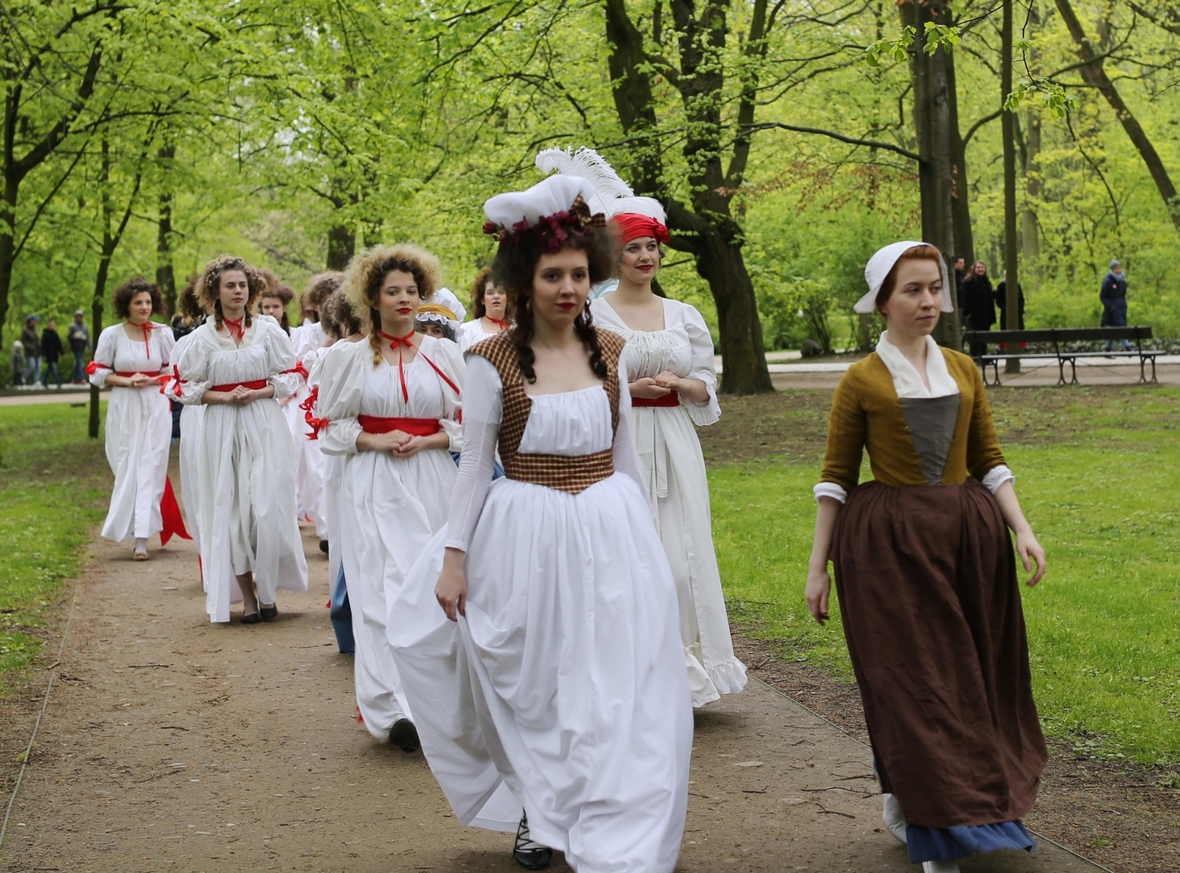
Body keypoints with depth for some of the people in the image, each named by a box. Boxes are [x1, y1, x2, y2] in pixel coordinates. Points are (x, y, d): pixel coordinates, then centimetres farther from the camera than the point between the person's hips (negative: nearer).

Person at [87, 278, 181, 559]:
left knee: (150, 468, -5)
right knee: (127, 469, 3)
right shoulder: (111, 335, -2)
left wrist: (151, 380, -10)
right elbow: (98, 373, 1)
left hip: (156, 408, 0)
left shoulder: (163, 333, 0)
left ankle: (142, 537, -6)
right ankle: (128, 527, 19)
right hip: (124, 409, 0)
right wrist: (128, 382, -12)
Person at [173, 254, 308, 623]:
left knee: (266, 507, -7)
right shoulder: (203, 337, 4)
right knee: (230, 511, 1)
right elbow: (186, 387, 5)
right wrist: (224, 397, -9)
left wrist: (256, 393, -10)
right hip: (222, 430, 1)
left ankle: (266, 590, 5)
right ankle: (246, 595, 9)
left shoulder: (268, 329, 2)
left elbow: (291, 377, 4)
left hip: (264, 427, -1)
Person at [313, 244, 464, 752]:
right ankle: (393, 708, -11)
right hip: (373, 486, -1)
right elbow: (330, 426, 7)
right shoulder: (350, 357, 5)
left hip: (432, 483, 1)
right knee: (383, 590, -9)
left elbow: (467, 424, 7)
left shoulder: (444, 354, 6)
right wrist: (375, 440, -9)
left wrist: (426, 441, -9)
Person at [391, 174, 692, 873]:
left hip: (611, 536, 2)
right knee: (532, 685, 10)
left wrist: (650, 543, 14)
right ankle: (539, 813, 32)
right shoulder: (494, 359, -5)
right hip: (525, 539, -2)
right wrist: (454, 555, -6)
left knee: (617, 692, 0)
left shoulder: (610, 351, 4)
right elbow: (476, 463, -2)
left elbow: (625, 456, 12)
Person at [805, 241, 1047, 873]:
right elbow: (835, 478, 0)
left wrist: (1022, 530, 1)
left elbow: (988, 460, 12)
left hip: (967, 535, 5)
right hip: (889, 541, -5)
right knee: (911, 677, -3)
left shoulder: (963, 370, 8)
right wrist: (818, 566, -1)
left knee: (972, 672, 8)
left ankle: (906, 805, 24)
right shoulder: (862, 381, -3)